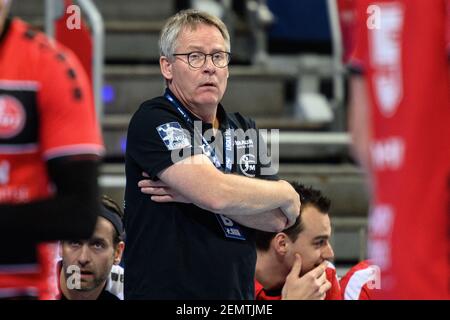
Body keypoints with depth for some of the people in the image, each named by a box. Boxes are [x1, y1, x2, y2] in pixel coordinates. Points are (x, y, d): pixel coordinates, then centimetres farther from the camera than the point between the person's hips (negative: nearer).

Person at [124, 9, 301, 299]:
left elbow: (277, 220, 0)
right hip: (165, 290, -6)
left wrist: (197, 194, -14)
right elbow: (216, 194, -22)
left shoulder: (244, 131, 12)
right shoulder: (153, 122, -9)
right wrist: (286, 193, -5)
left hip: (238, 293, 6)